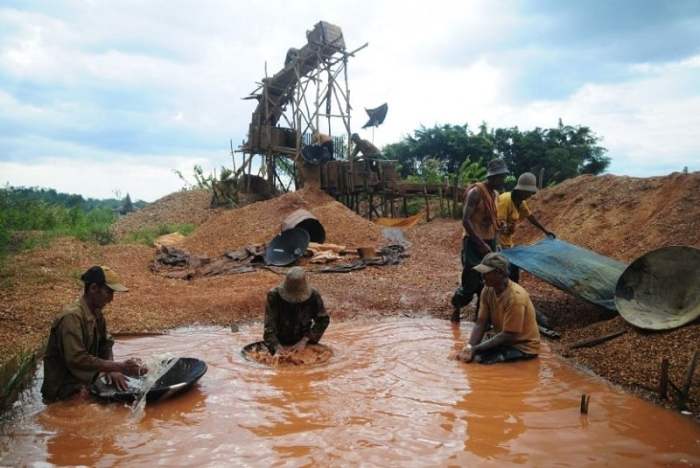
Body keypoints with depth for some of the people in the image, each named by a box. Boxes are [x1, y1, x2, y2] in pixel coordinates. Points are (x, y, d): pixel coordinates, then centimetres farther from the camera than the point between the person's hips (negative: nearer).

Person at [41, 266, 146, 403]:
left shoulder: (96, 313, 4)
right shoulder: (72, 317, -24)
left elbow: (105, 343, 7)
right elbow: (77, 360, -31)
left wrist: (112, 369, -12)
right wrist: (119, 367, -31)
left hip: (85, 385, 8)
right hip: (64, 394, -8)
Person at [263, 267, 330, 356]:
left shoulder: (313, 296, -17)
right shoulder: (274, 295, -21)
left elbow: (323, 320, -10)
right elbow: (269, 325, -23)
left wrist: (304, 340, -18)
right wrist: (277, 347, -37)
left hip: (302, 343, 1)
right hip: (280, 342, -1)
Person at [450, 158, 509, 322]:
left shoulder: (495, 194, 9)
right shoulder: (476, 192, -15)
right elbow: (465, 220, -21)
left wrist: (494, 243, 13)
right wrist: (481, 244, -23)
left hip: (489, 243, 7)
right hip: (474, 244, -7)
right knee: (470, 283, -4)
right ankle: (456, 309, 19)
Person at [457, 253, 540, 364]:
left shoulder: (515, 297, -28)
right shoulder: (488, 291, -6)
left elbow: (507, 335, -25)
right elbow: (480, 323, -6)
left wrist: (476, 349, -24)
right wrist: (469, 346, -22)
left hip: (523, 346, -7)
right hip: (504, 340, 7)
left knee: (480, 358, -24)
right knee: (468, 351, -6)